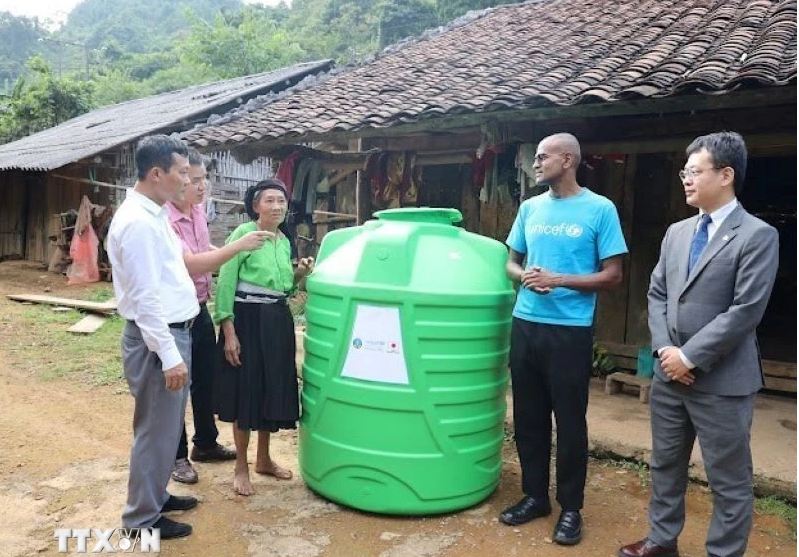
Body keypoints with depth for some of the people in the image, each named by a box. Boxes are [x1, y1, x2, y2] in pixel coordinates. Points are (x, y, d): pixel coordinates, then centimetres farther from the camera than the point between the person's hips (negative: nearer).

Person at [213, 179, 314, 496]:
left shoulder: (284, 240, 10)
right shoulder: (242, 234, -10)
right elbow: (225, 284, -13)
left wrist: (299, 275, -1)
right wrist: (229, 332, -18)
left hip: (278, 320, 7)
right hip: (247, 319, -7)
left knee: (272, 389, 14)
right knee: (245, 391, 2)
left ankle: (263, 459, 31)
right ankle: (241, 468, 18)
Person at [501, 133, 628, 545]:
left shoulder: (600, 209, -5)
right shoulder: (530, 208, 9)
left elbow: (612, 275, -6)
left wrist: (559, 280, -17)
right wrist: (524, 276, -7)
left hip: (570, 330, -5)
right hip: (525, 324, 5)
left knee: (570, 421, 5)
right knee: (528, 417, 12)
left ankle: (570, 508, 21)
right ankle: (534, 495, 28)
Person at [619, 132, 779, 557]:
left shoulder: (757, 236, -9)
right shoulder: (677, 232, 11)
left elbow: (745, 311, -17)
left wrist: (690, 357, -16)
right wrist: (663, 349, -3)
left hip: (721, 381, -6)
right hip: (668, 374, 7)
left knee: (729, 481, 8)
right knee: (665, 464, 19)